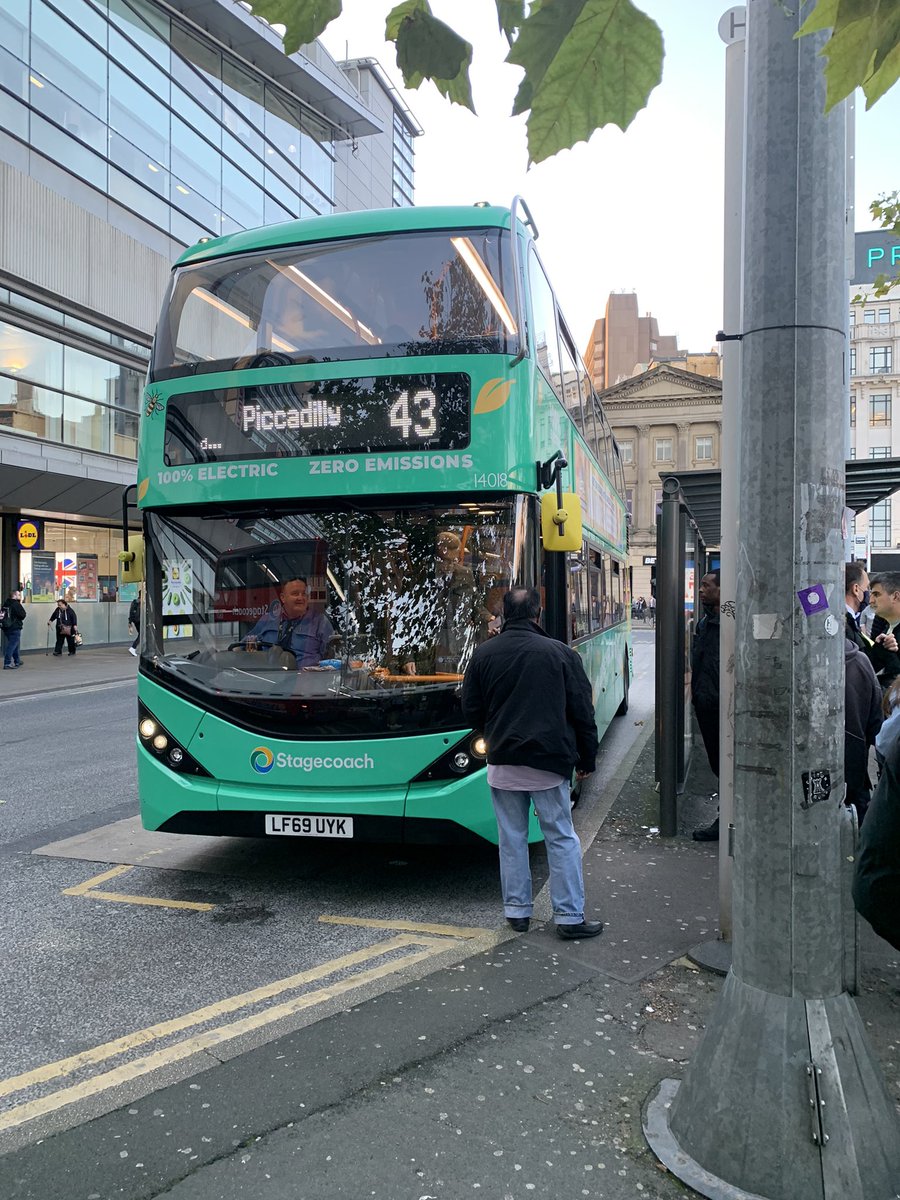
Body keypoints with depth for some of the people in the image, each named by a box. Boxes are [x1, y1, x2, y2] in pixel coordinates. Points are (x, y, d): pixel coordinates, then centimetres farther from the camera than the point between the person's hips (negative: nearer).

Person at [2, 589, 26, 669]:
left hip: (6, 627, 8)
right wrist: (21, 606, 0)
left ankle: (17, 661, 31)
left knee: (14, 645, 21)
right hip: (15, 628, -8)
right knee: (12, 645, -7)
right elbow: (23, 615, -14)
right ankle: (7, 664, -11)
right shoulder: (16, 604, -15)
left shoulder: (6, 603, 9)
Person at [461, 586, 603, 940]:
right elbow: (582, 711, -2)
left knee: (512, 838, 12)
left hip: (502, 763, 2)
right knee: (561, 838, 6)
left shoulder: (484, 654, -1)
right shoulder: (560, 653, -6)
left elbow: (471, 711, 4)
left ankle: (517, 911, 21)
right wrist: (587, 758, 9)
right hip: (549, 762, -2)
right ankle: (570, 917, 10)